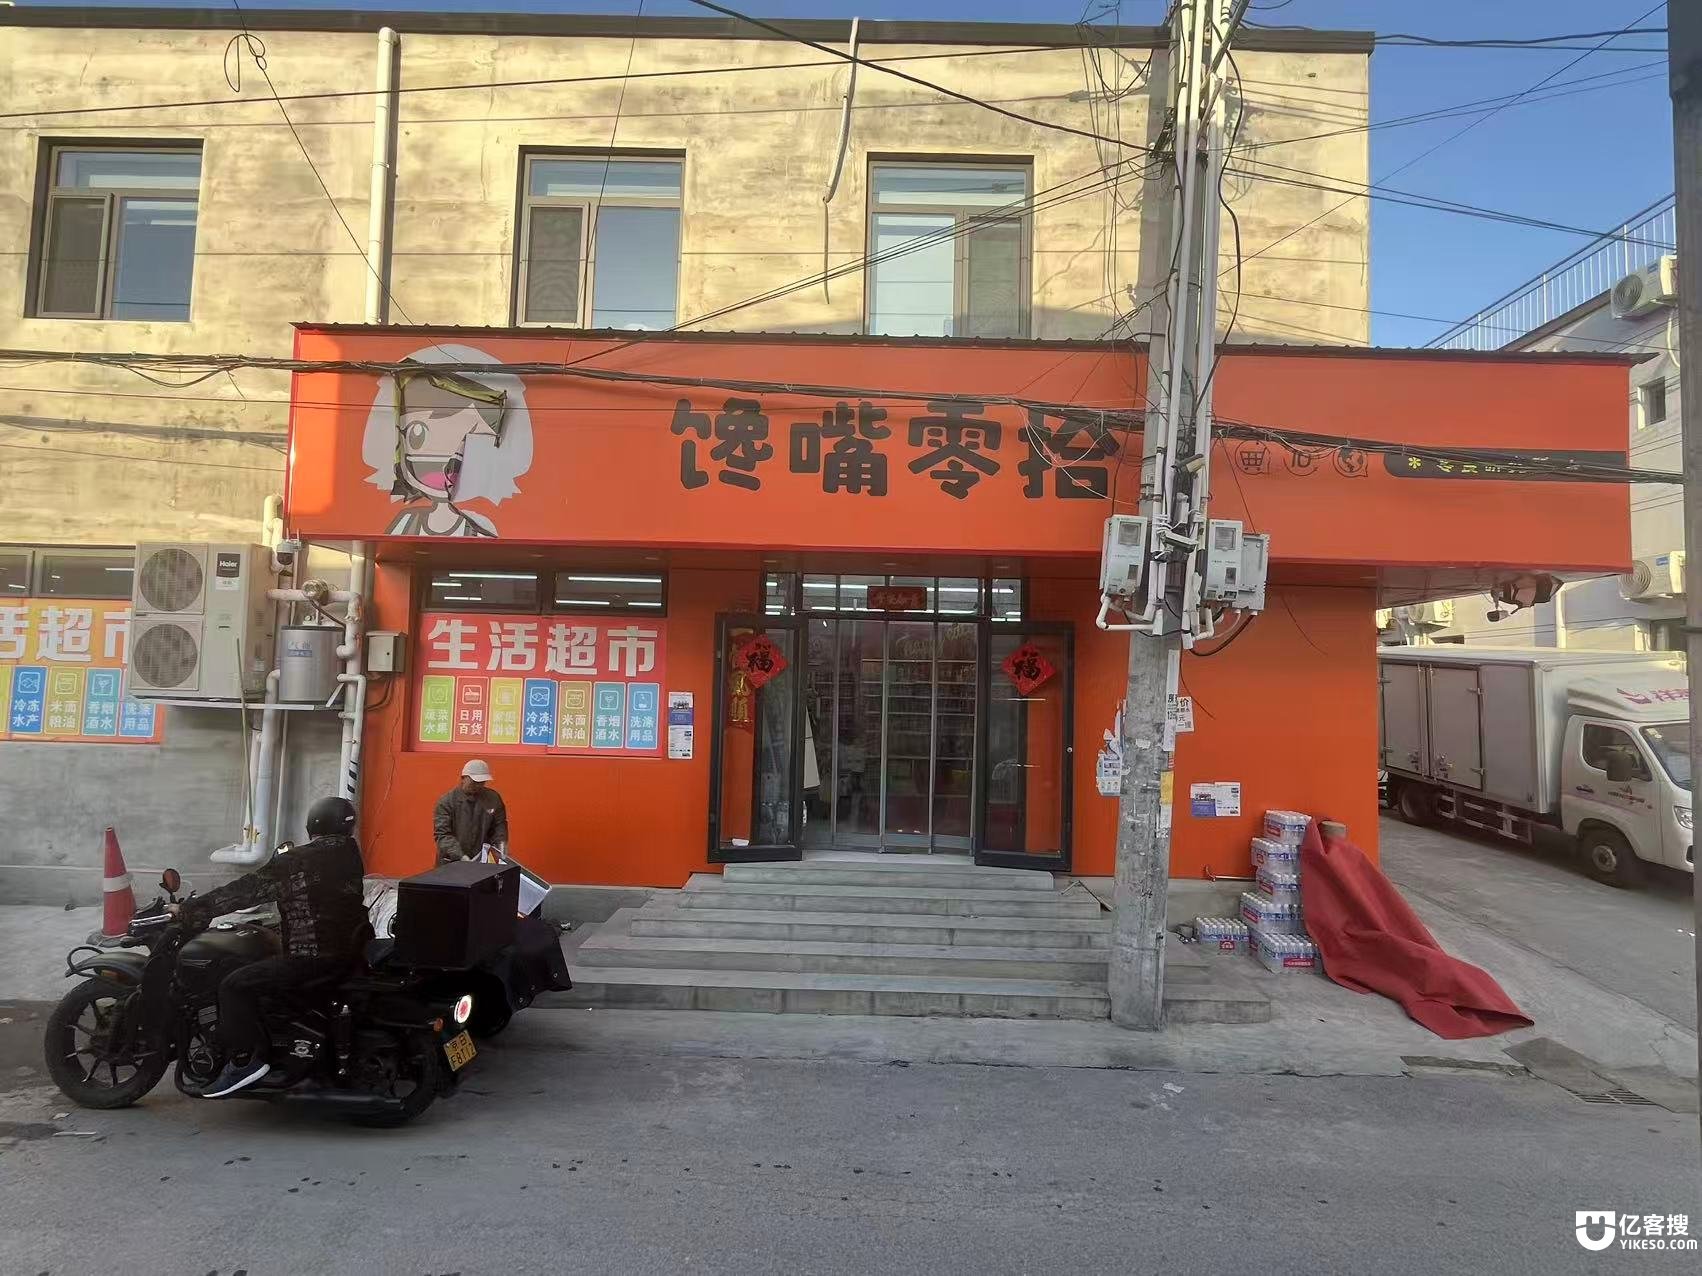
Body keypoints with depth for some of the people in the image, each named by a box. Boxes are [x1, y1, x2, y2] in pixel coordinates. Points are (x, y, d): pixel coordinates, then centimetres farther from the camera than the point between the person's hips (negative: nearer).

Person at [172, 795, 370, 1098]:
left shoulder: (293, 861, -12)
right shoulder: (351, 853, 7)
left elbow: (245, 890, -10)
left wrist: (190, 909, -1)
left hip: (313, 956, -8)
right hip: (351, 949, 8)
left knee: (235, 986, -4)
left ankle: (246, 1059, -10)